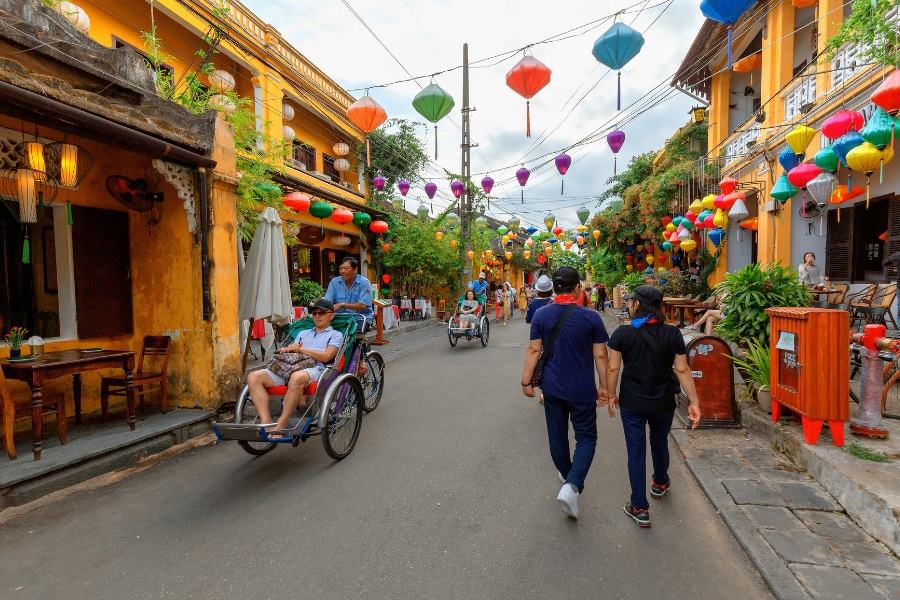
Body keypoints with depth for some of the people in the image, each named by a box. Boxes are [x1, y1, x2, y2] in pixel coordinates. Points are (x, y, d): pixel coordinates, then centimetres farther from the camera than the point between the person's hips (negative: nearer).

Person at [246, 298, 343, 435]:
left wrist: (300, 349, 2)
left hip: (315, 369, -6)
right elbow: (290, 351, 24)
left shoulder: (336, 335, 17)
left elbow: (326, 356, 0)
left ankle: (280, 425, -34)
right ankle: (266, 422, -26)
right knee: (254, 377, -18)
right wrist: (290, 348, 0)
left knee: (297, 377, -42)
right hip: (289, 367, 6)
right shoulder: (303, 333, 35)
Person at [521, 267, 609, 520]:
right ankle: (572, 486, -6)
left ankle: (567, 476, 39)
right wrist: (603, 386, 5)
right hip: (582, 390, -2)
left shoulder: (541, 315, -7)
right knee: (586, 438, 11)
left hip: (552, 387, 3)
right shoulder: (591, 317, -11)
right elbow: (600, 355, -6)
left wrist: (526, 381, 2)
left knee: (557, 435, 19)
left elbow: (533, 350, -6)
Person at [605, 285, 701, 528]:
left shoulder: (623, 333, -14)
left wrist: (611, 395, 2)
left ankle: (640, 508, 15)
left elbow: (613, 368, -12)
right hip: (663, 402, 3)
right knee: (660, 442, 27)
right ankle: (660, 484, 51)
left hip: (632, 403, -3)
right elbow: (683, 370, -7)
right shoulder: (672, 334, -8)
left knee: (636, 451, 8)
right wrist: (694, 402, 0)